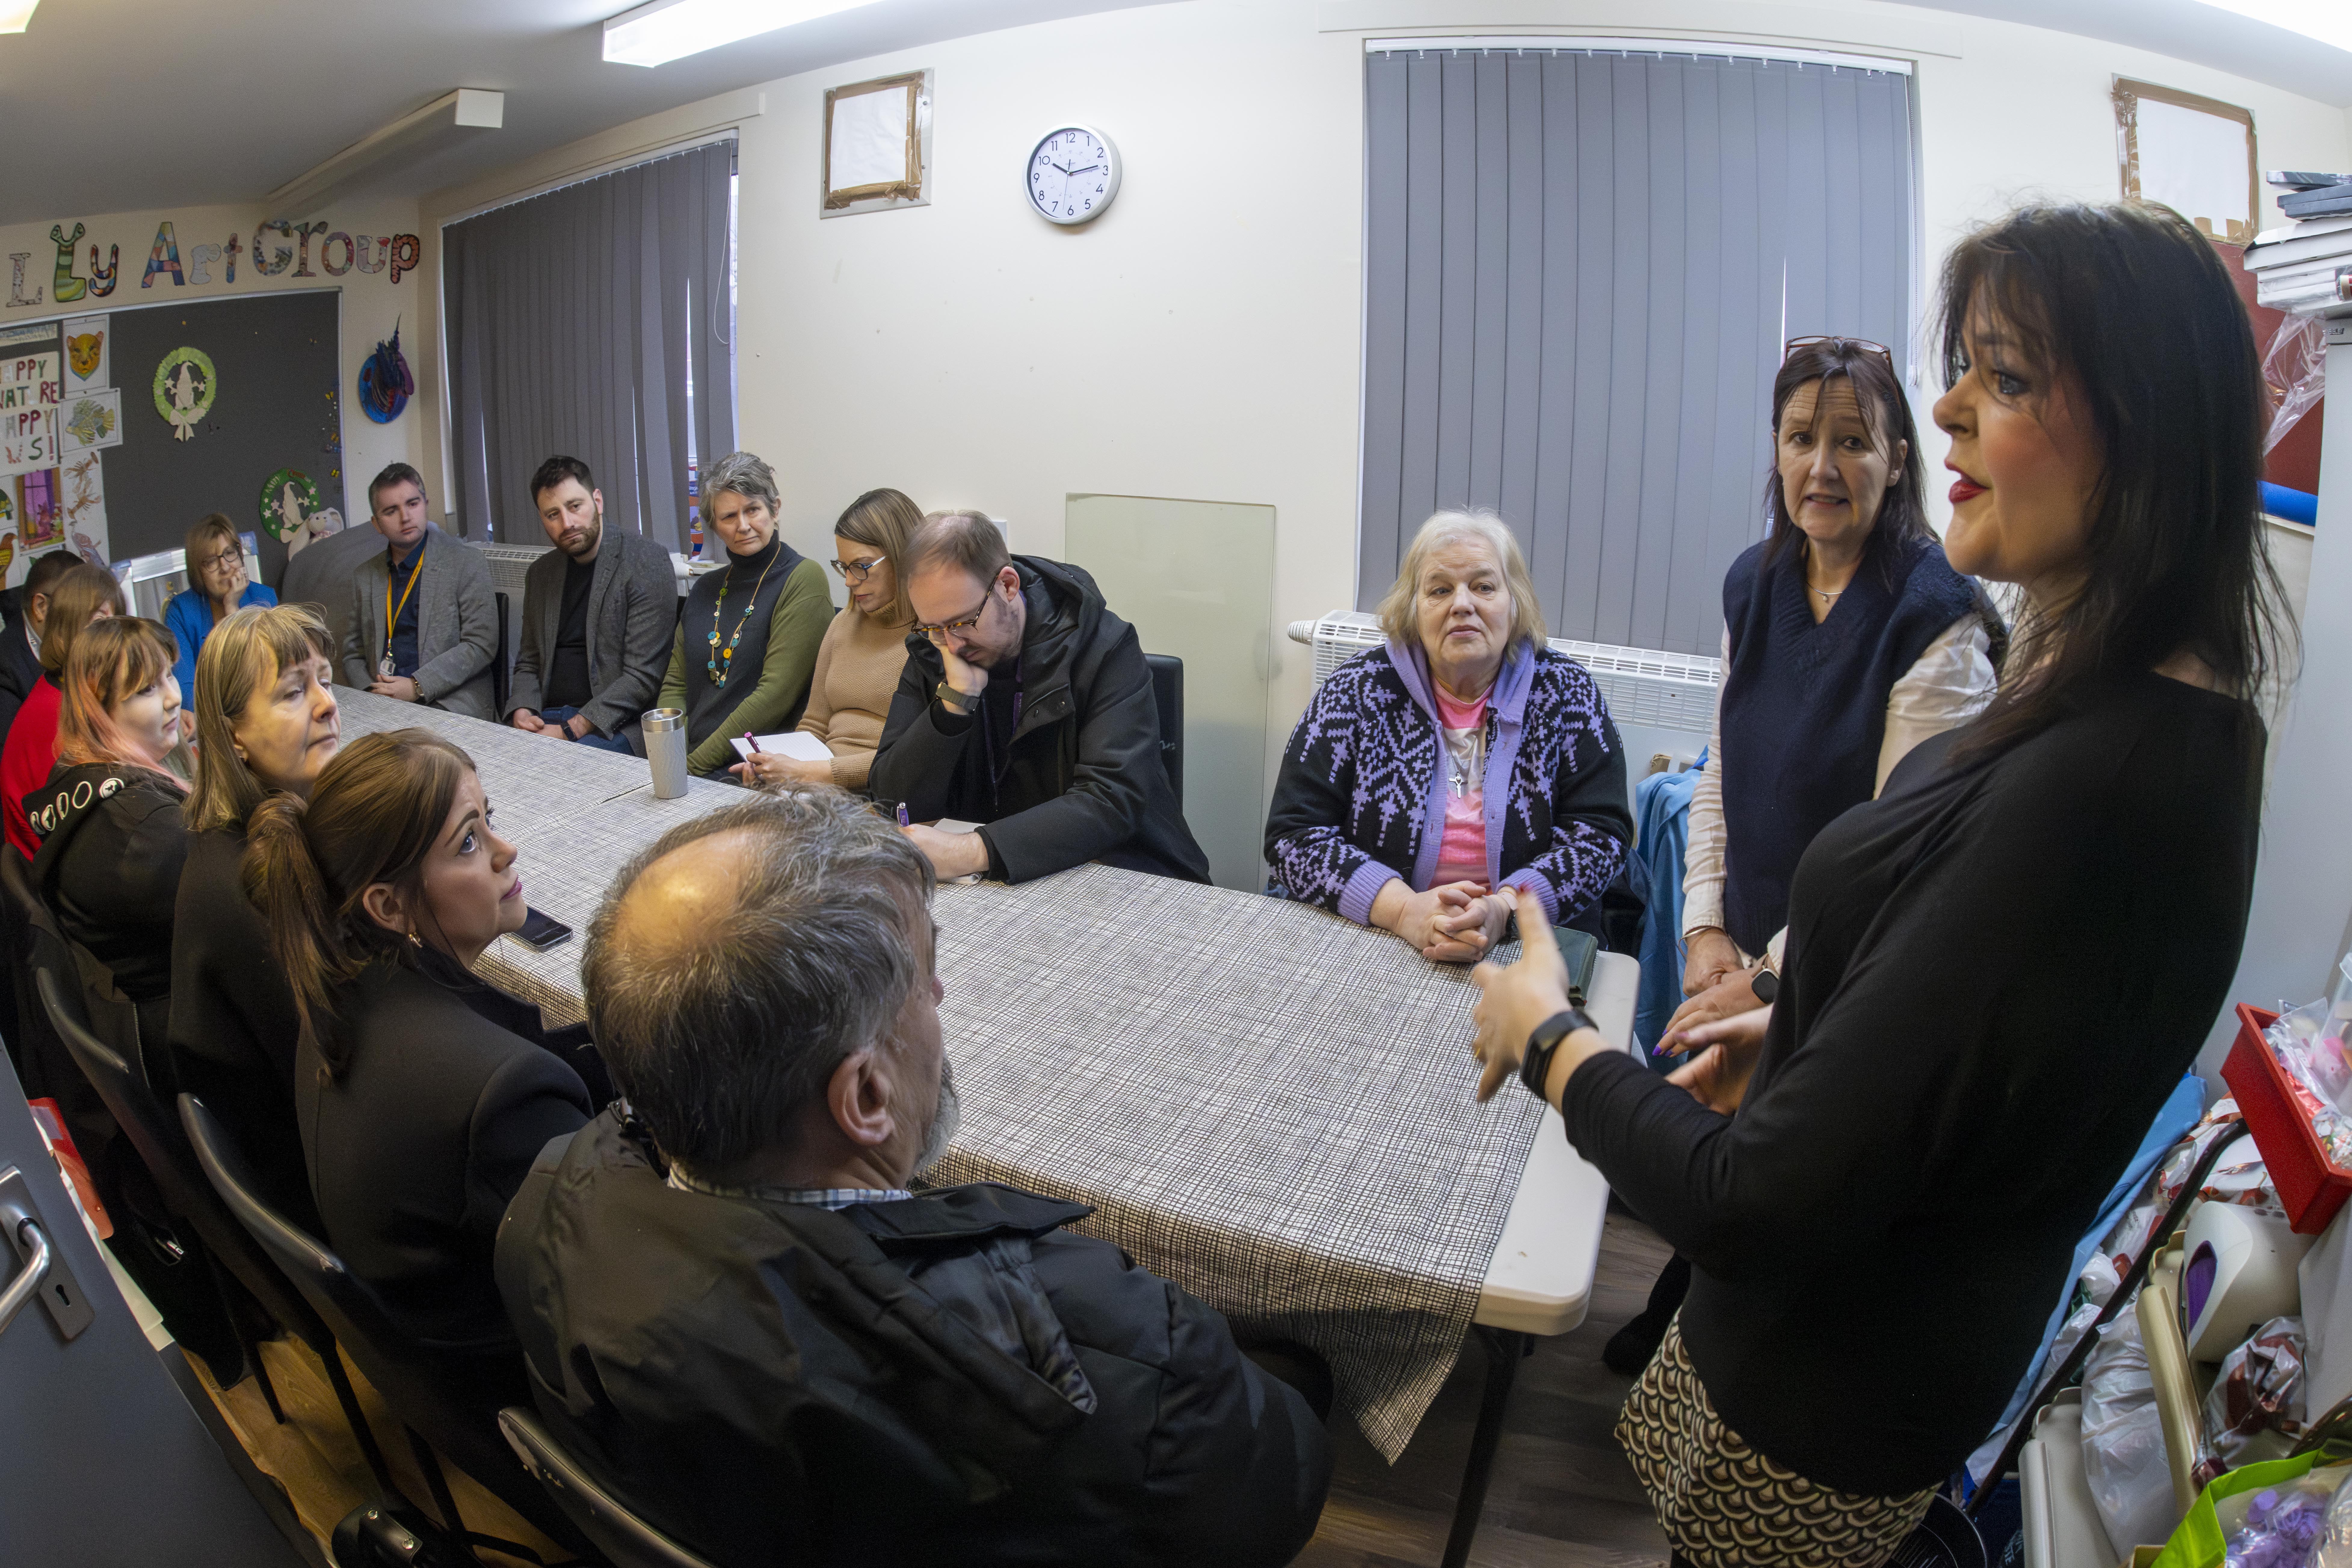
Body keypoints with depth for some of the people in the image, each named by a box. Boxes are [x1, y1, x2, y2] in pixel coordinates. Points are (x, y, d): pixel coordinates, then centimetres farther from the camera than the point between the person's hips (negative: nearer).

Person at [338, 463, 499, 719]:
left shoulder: (467, 564, 2)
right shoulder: (364, 577, 18)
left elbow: (481, 645, -5)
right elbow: (353, 654, 20)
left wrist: (417, 687, -13)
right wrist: (371, 694, -2)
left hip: (449, 705, -5)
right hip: (382, 708, 5)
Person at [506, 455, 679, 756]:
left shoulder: (647, 562, -7)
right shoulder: (540, 573, 15)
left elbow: (643, 675, -14)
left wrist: (570, 730, -18)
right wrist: (521, 711, -2)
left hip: (615, 725, -6)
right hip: (546, 717, 6)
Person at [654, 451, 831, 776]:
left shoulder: (803, 580, -4)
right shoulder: (705, 589, 18)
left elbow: (775, 696, -12)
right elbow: (675, 685, 16)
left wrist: (696, 764, -14)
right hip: (688, 761, 5)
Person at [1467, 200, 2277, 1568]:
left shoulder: (2087, 789, -35)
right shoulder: (2171, 721, -2)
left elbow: (1758, 1206, -31)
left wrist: (1542, 1033, -16)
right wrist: (1797, 1030, 6)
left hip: (1827, 1409, -8)